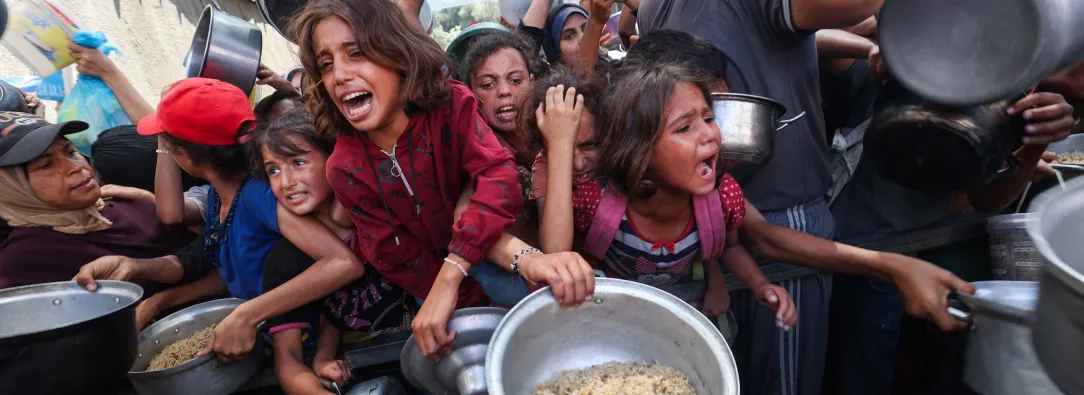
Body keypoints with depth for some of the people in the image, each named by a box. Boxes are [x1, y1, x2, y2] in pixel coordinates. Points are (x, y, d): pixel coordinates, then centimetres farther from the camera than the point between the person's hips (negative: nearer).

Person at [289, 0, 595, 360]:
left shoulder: (451, 104, -15)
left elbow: (498, 174, -32)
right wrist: (520, 259, -29)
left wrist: (451, 274, -44)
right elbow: (402, 262, -17)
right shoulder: (345, 169, -14)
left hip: (486, 256, 0)